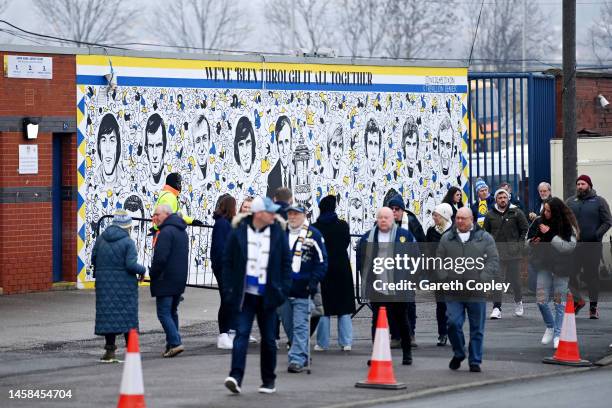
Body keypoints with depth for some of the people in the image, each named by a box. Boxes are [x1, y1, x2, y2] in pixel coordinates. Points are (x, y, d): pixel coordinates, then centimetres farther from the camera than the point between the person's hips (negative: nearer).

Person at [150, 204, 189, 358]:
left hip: (165, 281, -9)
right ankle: (173, 343, 17)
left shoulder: (166, 232, -16)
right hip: (179, 280, 9)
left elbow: (160, 257, -22)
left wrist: (153, 274, -8)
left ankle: (175, 342, -15)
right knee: (172, 312, 16)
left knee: (164, 312, -7)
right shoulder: (182, 231, 15)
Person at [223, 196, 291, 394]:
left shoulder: (278, 233, 2)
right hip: (244, 294, -2)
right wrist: (228, 290, -4)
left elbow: (286, 263, 7)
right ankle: (236, 376, -20)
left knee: (268, 338, 9)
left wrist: (283, 289, -2)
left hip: (267, 295, 2)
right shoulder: (238, 233, -3)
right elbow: (227, 262, 1)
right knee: (241, 334, -12)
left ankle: (269, 381, 19)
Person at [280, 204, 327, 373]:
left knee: (300, 326, -11)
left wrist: (314, 281, -11)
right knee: (288, 325, 12)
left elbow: (322, 261, -3)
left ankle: (297, 359, -14)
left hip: (303, 289, -6)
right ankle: (303, 356, 26)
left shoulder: (313, 235, -4)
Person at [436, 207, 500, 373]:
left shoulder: (485, 238, 4)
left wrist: (482, 280, -12)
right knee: (453, 323, -7)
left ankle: (475, 361, 14)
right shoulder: (447, 238, 10)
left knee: (477, 328, 4)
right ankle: (458, 354, 16)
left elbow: (493, 261, -1)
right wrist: (445, 278, -4)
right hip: (453, 293, 1)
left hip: (477, 292, -1)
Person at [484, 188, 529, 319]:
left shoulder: (516, 213, 1)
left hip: (513, 253, -1)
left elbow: (525, 230, 4)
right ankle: (497, 307, -6)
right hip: (497, 253, 1)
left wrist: (520, 245, -5)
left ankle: (518, 301, 33)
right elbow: (485, 233, 14)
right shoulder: (490, 215, 6)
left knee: (515, 279, 8)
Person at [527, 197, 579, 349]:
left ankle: (558, 335, 9)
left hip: (561, 268, -3)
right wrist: (532, 242, -10)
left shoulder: (568, 226, -12)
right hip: (544, 265, 4)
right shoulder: (539, 222, 1)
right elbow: (528, 239, 14)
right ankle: (550, 326, 25)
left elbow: (569, 247, -21)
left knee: (559, 302, 0)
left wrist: (550, 234, -23)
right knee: (541, 299, 0)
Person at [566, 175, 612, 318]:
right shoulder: (570, 202, 12)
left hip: (592, 246, -3)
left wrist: (597, 235, -12)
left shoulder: (599, 201, 3)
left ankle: (593, 306, 9)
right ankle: (578, 300, 15)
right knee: (570, 274, -2)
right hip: (573, 245, 3)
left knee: (592, 276, 2)